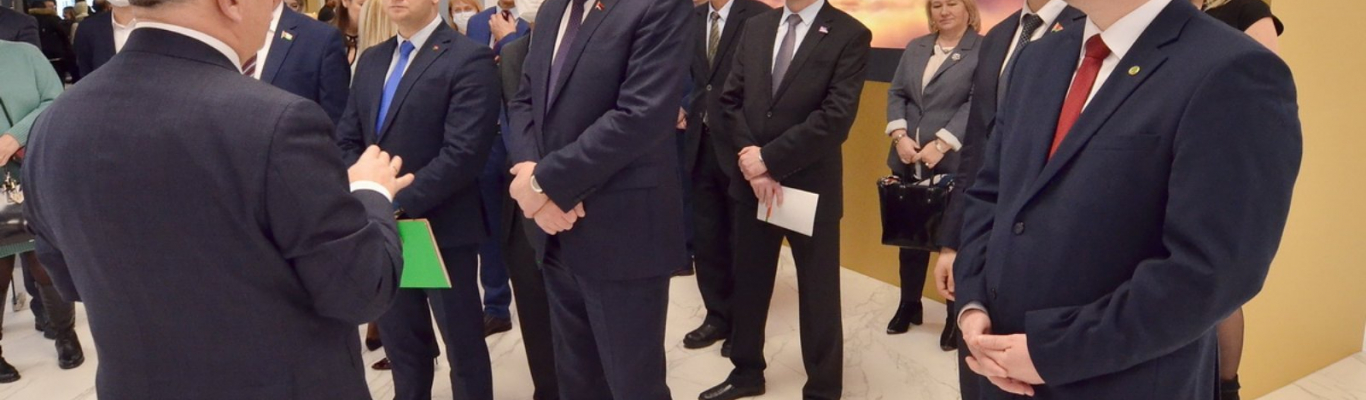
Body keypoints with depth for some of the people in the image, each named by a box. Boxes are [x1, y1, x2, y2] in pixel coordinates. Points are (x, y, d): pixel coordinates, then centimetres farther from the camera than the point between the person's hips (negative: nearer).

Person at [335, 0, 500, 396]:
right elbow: (347, 139, 11)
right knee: (400, 342, 18)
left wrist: (399, 204, -20)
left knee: (463, 344, 10)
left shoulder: (469, 59, -11)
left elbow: (463, 153, -20)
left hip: (441, 227, -6)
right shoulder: (371, 60, 12)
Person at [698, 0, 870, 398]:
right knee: (748, 286, 16)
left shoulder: (850, 34, -8)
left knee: (818, 296, 7)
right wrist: (749, 157, -9)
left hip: (810, 188, -4)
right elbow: (731, 99, 5)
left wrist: (768, 158, -16)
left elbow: (836, 117, -17)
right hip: (752, 183, 5)